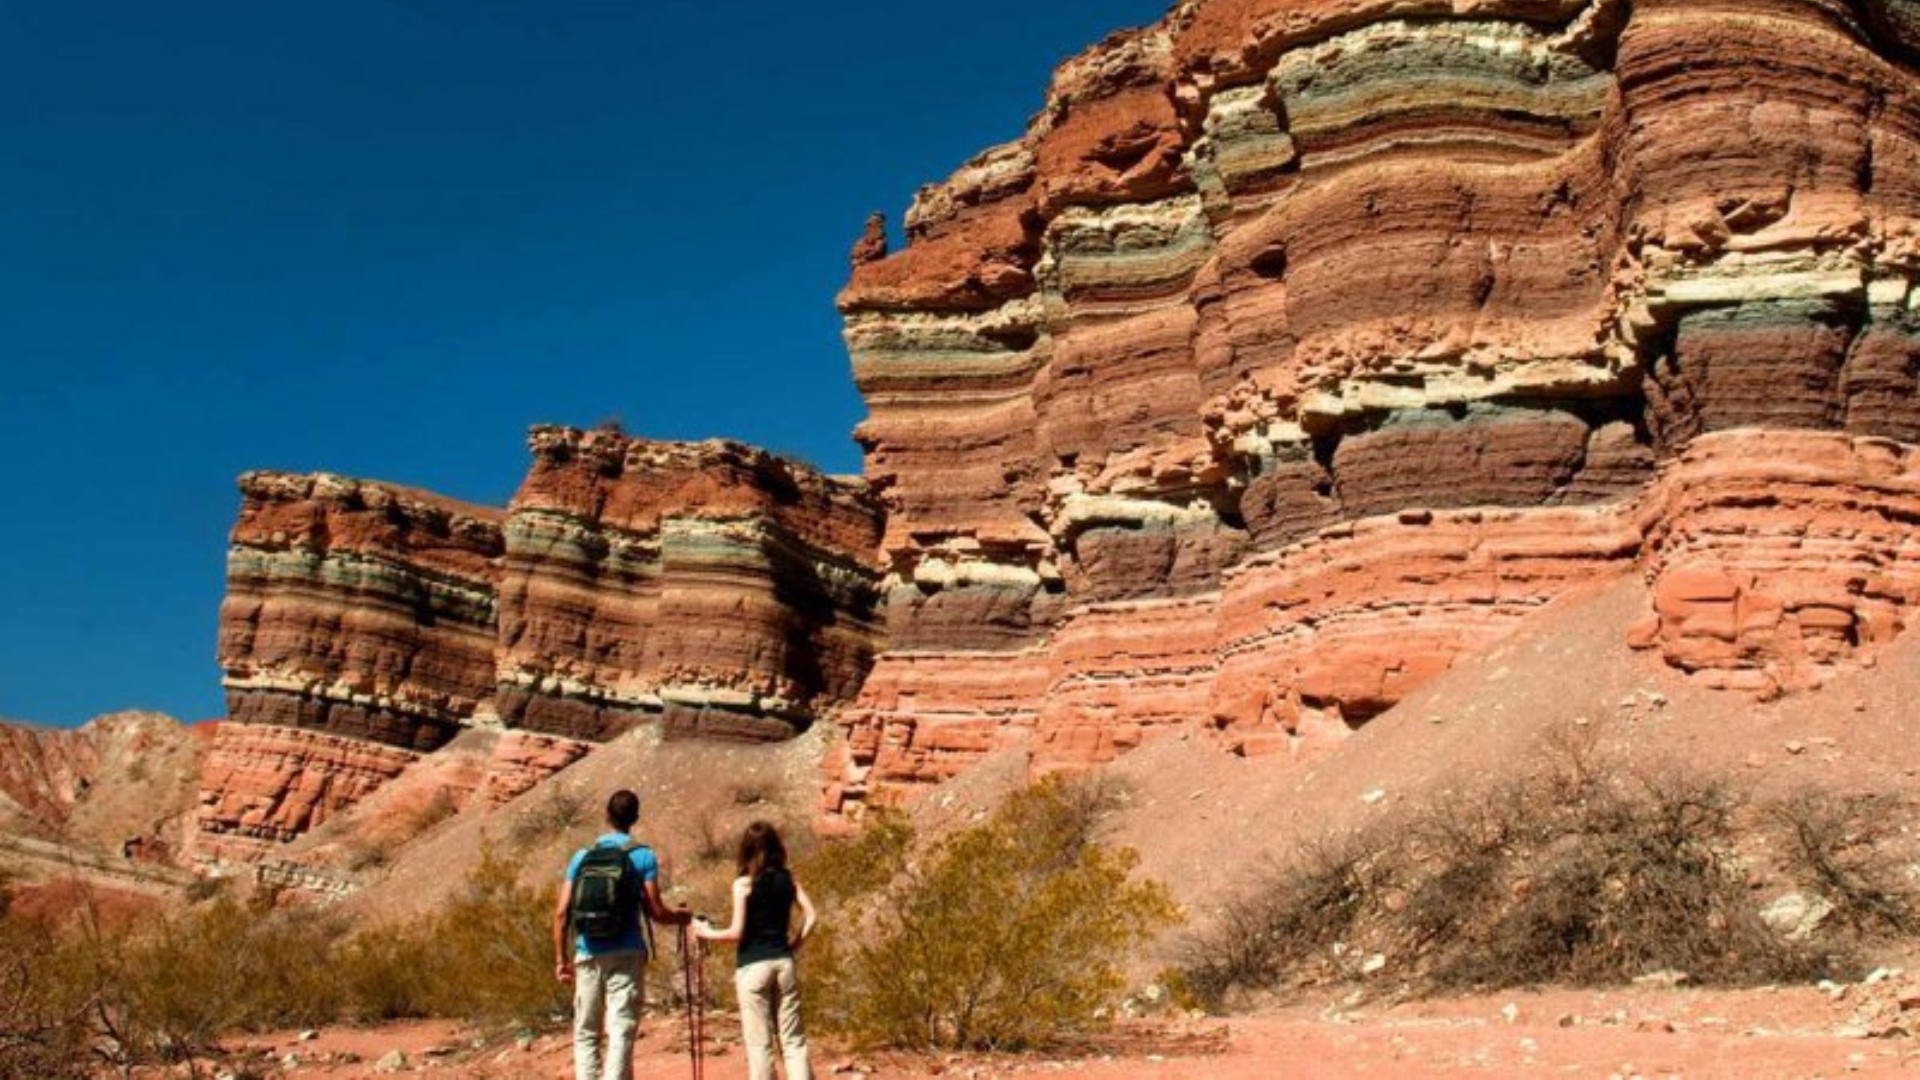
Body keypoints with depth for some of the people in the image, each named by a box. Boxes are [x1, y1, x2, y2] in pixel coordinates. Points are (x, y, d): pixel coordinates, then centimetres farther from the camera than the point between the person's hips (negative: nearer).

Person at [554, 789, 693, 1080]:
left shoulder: (583, 856, 6)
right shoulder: (643, 856, -2)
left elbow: (562, 912, 3)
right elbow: (655, 911, -5)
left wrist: (561, 959, 11)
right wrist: (682, 917, 14)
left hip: (587, 956, 3)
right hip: (626, 956, -3)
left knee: (586, 1034, 13)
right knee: (620, 1032, -2)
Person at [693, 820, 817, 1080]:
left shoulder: (744, 883, -8)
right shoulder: (788, 879, 4)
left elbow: (737, 932, -11)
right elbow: (810, 916, 0)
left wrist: (707, 933, 4)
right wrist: (793, 946, 9)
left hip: (752, 966, -4)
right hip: (783, 962, 4)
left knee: (759, 1043, 2)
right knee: (793, 1039, 8)